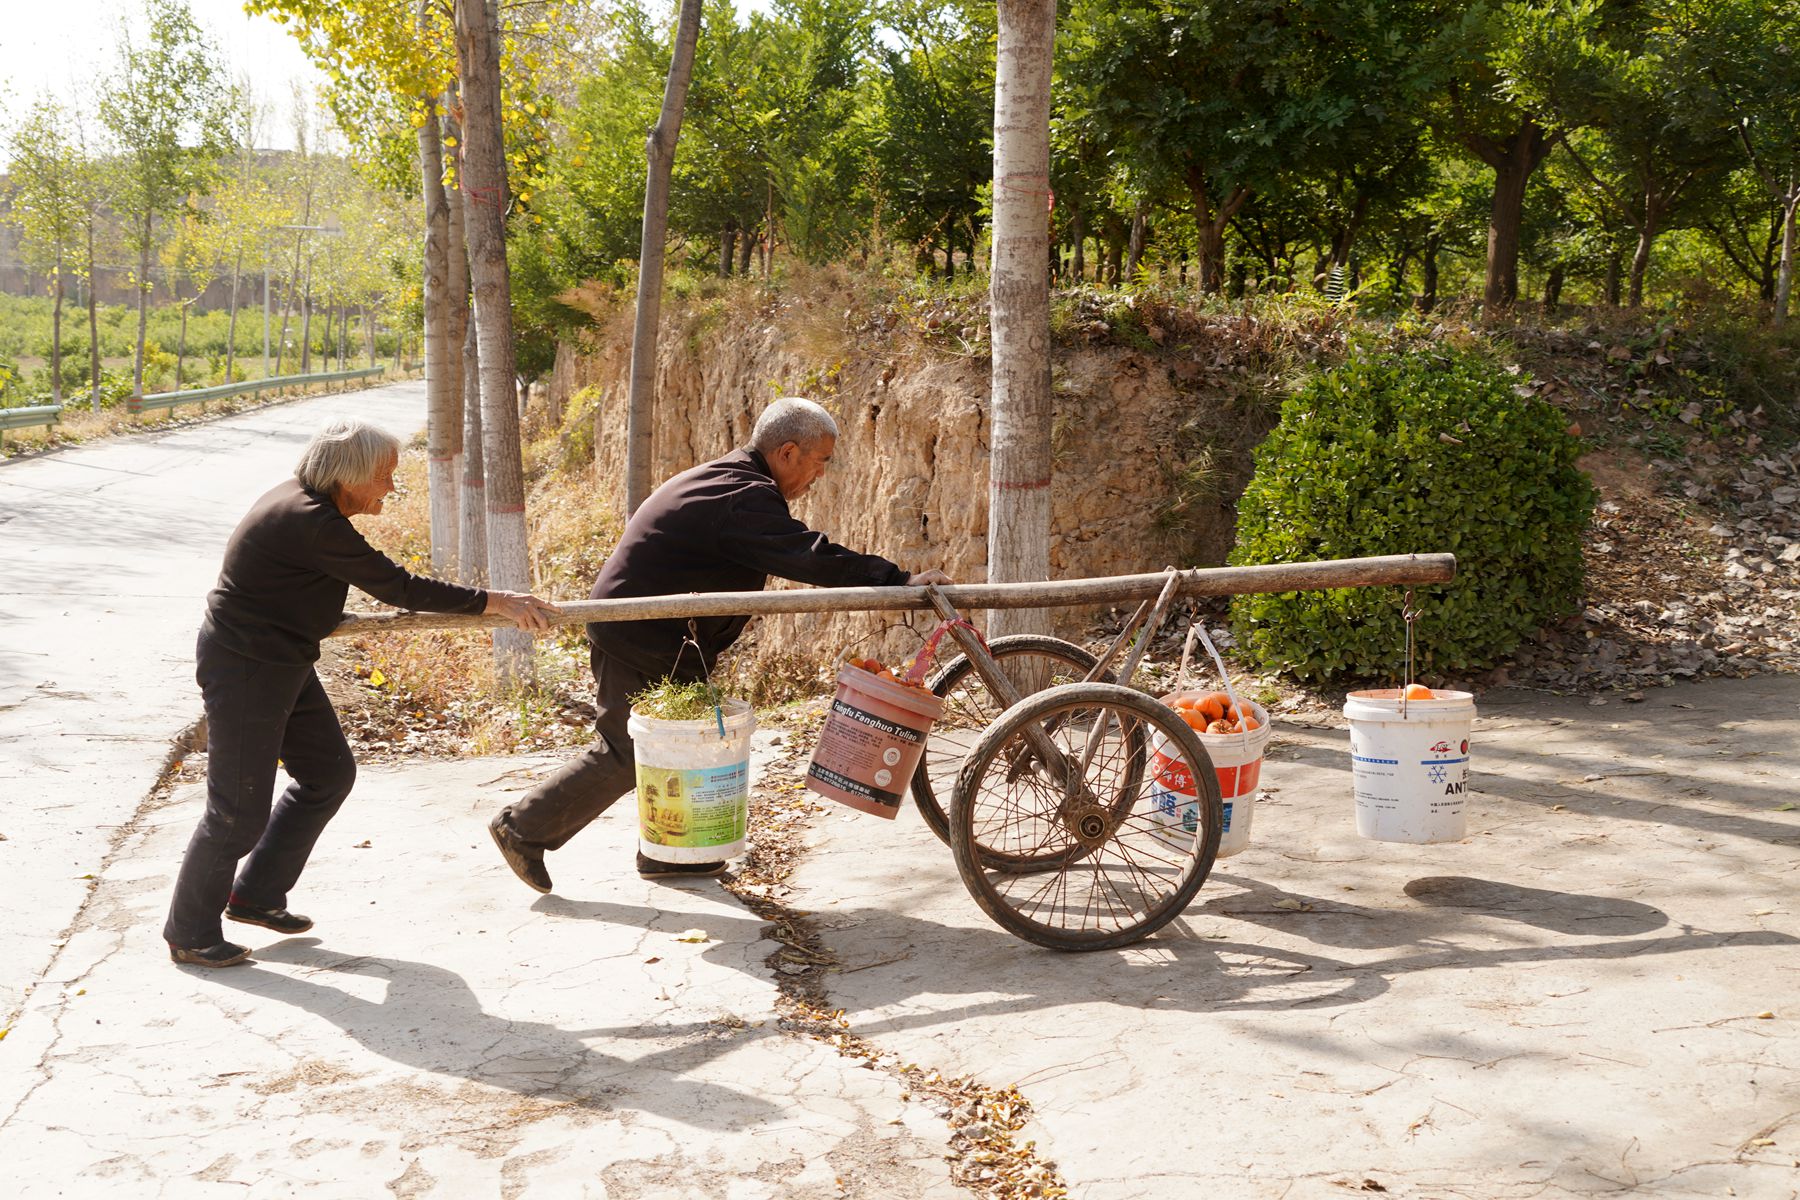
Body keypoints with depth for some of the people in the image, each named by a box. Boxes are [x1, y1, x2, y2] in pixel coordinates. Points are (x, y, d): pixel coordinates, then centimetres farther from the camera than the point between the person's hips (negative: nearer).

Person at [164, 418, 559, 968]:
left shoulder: (303, 499, 4)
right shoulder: (312, 524, -27)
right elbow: (400, 588, -26)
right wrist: (493, 601, -22)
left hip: (284, 663, 11)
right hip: (242, 669, -11)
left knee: (328, 774, 15)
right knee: (240, 809, -2)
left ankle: (255, 895, 28)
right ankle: (189, 933, 17)